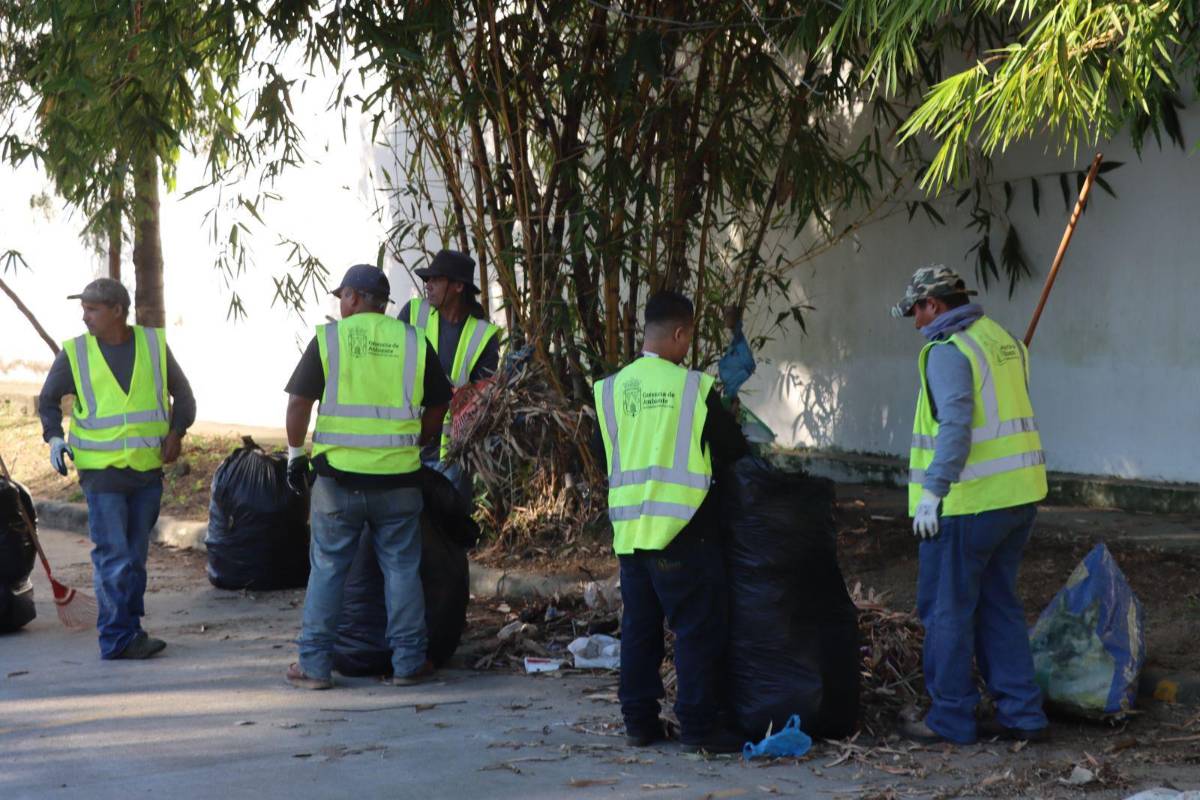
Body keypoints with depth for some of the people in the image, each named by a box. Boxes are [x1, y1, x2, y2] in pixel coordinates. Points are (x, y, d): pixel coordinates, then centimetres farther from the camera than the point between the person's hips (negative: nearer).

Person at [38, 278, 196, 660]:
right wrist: (54, 437, -8)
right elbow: (48, 399, 9)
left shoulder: (154, 344, 2)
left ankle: (129, 632, 18)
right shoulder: (75, 353, -3)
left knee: (135, 556, 9)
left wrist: (176, 431, -4)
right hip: (101, 471, -3)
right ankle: (118, 638, -6)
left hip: (148, 470, 3)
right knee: (113, 555, -9)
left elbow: (181, 392, 12)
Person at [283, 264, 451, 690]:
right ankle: (408, 662, 10)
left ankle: (315, 664, 8)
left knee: (327, 568, 7)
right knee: (402, 568, 9)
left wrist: (295, 455, 6)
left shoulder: (328, 339, -2)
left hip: (338, 476, -1)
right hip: (398, 479, 1)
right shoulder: (413, 342, 4)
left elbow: (299, 404, -5)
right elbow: (437, 409, 11)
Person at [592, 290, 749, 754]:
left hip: (629, 531, 5)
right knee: (697, 628, 1)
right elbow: (733, 450, 1)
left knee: (639, 627, 12)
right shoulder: (695, 387, -9)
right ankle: (698, 724, 0)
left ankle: (639, 720, 16)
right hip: (682, 529, -5)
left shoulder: (611, 390, 4)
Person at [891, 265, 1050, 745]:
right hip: (1019, 492, 9)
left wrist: (932, 491, -24)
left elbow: (955, 423, -24)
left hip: (968, 502, -9)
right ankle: (1021, 713, 15)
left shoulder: (947, 351, -13)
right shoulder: (1003, 340, 14)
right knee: (998, 604, 15)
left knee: (946, 609, 2)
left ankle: (951, 718, 7)